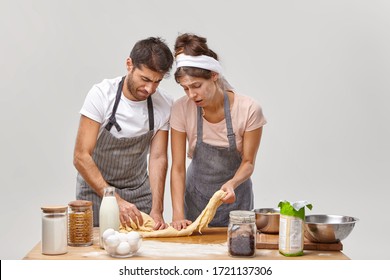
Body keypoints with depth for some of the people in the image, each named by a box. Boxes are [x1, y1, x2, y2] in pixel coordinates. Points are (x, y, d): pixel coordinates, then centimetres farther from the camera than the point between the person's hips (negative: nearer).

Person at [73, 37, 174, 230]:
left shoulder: (164, 105, -11)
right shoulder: (101, 94, -21)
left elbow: (158, 158, -8)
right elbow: (81, 157, -22)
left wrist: (157, 210, -20)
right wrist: (116, 201, -30)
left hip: (138, 191, 3)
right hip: (95, 188, -3)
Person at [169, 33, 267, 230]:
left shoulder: (248, 110, -22)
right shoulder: (181, 109, -18)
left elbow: (248, 162, -11)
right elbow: (178, 168, -15)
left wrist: (232, 183, -32)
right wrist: (178, 215, -26)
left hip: (234, 194, -1)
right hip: (196, 194, 1)